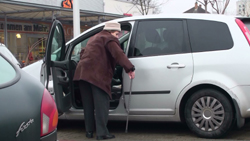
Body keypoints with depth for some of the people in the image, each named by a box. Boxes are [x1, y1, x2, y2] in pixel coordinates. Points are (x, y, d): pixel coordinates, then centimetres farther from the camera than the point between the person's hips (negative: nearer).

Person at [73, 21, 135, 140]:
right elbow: (118, 54, -14)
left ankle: (89, 131, 21)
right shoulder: (109, 39, 2)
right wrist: (129, 68, -19)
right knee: (101, 104, -4)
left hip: (82, 72, 8)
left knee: (88, 105, 14)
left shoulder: (94, 38, 30)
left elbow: (83, 53, 38)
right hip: (97, 74, -8)